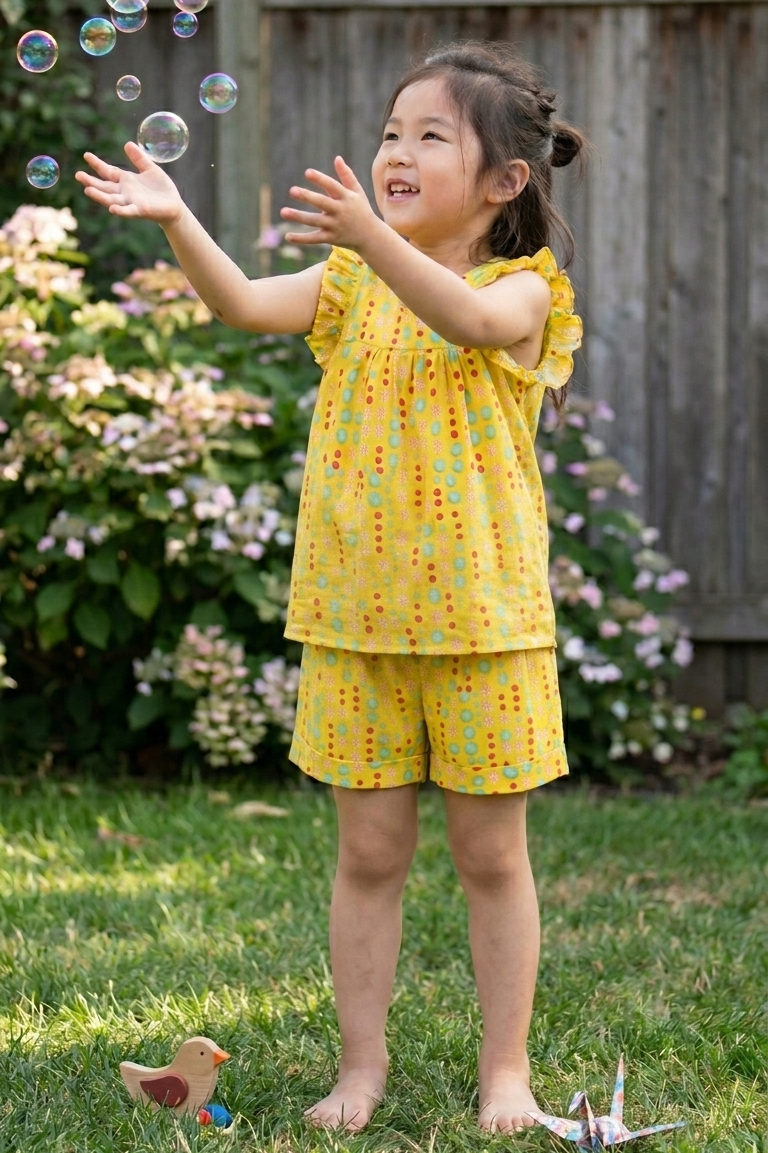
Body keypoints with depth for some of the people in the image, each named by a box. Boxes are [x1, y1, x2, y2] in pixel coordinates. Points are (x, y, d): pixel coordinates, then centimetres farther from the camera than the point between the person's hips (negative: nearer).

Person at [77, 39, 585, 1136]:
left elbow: (467, 318, -28)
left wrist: (373, 236, -43)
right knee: (370, 849, 8)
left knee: (491, 852, 6)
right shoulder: (352, 285, 7)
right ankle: (362, 1063, 18)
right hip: (357, 613, 3)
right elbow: (246, 304, -9)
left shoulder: (521, 288, -5)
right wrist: (178, 221, -26)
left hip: (482, 613, -3)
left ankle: (506, 1069, 17)